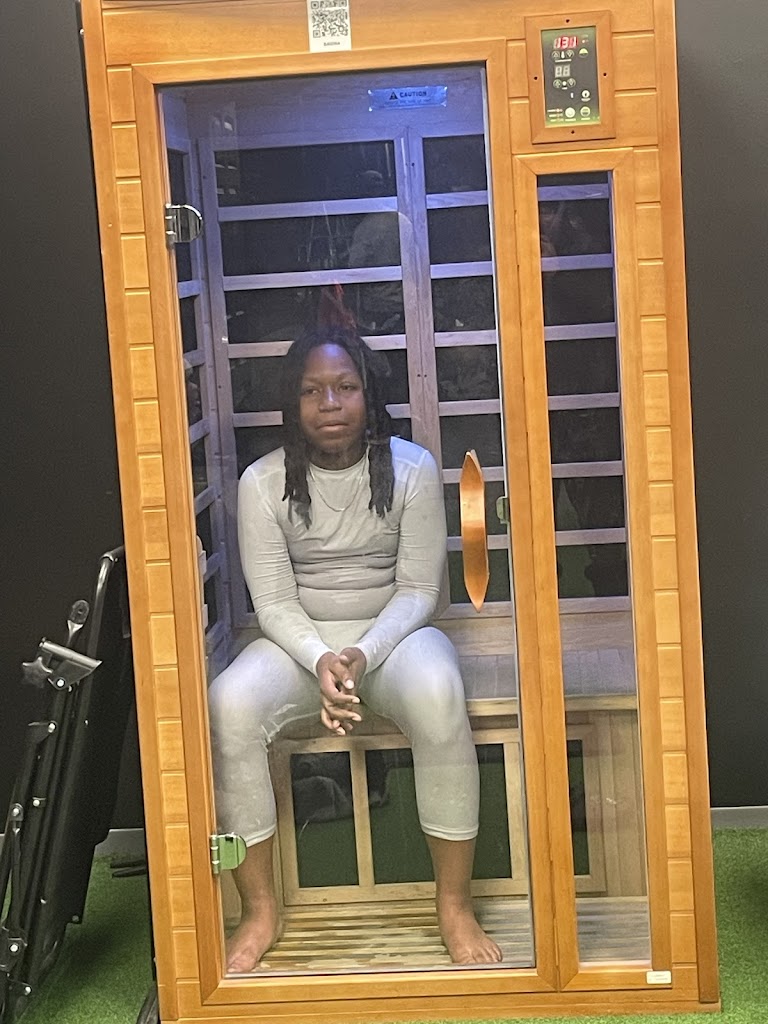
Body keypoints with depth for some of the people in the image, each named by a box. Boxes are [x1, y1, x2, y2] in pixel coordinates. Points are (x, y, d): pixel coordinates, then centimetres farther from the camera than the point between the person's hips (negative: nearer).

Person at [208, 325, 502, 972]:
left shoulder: (412, 468, -6)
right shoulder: (263, 482, -5)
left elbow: (419, 590, -7)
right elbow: (273, 601, -6)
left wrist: (364, 655, -25)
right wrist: (320, 661, -25)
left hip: (393, 633, -1)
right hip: (302, 643, 1)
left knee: (438, 695, -37)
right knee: (229, 707, -31)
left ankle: (455, 905, -21)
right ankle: (260, 911, -15)